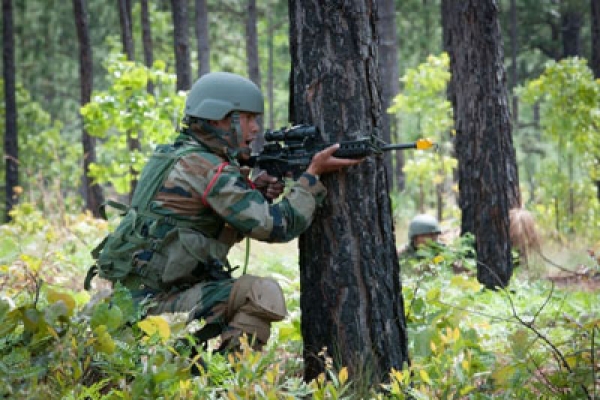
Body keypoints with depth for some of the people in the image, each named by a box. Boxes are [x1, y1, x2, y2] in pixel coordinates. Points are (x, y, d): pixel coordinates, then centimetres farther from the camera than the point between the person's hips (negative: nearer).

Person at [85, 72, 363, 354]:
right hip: (155, 304, -10)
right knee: (264, 294, -20)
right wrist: (314, 173, -5)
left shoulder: (171, 156, 14)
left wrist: (257, 193, 5)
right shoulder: (208, 169, -14)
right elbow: (279, 226, -15)